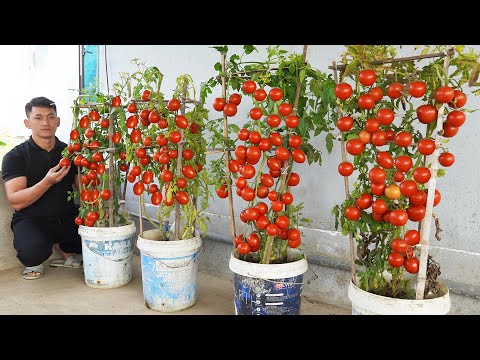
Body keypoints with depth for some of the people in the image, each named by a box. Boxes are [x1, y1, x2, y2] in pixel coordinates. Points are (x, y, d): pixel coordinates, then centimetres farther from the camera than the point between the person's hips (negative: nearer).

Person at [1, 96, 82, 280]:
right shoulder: (15, 156, -3)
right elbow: (15, 201, -14)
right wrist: (47, 182, -28)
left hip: (67, 217, 4)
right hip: (31, 219, -3)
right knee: (33, 251, -36)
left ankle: (62, 248, 10)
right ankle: (34, 262, 5)